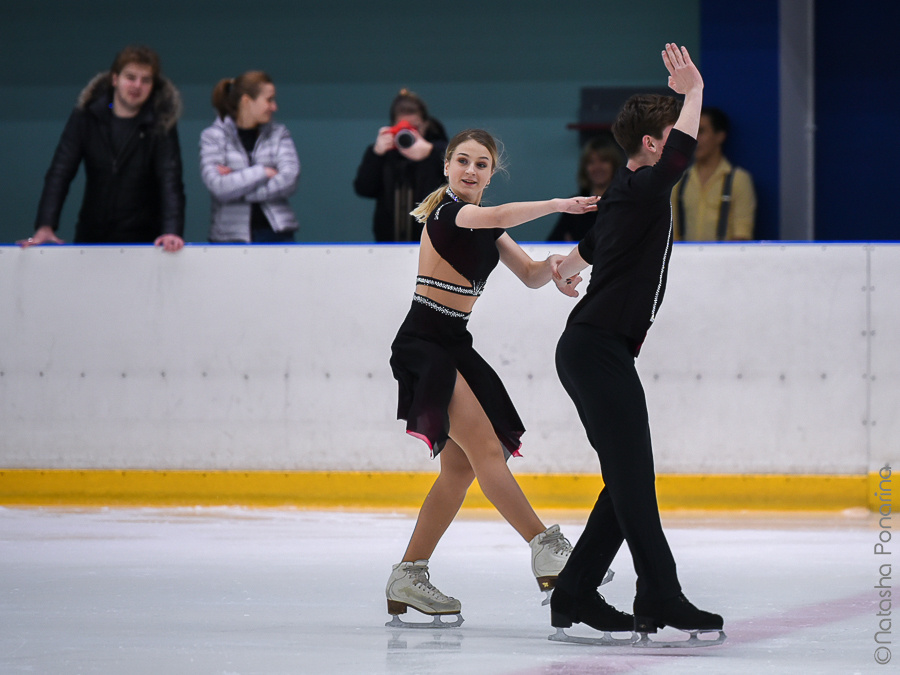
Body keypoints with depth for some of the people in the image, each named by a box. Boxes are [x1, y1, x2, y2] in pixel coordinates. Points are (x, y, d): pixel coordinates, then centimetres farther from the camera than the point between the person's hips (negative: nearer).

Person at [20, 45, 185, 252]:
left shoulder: (160, 124, -6)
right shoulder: (86, 117, -1)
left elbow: (170, 181, -16)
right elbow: (59, 173, -6)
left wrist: (172, 231, -33)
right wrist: (45, 226, -19)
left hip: (142, 240, -2)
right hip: (92, 235, 2)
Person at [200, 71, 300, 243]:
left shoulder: (279, 134, 11)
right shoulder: (212, 137, 3)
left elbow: (290, 180, -4)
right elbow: (218, 188, -11)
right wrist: (264, 172, -8)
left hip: (277, 234, 2)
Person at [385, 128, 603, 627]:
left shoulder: (486, 228, 16)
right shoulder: (447, 211, -10)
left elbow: (530, 276, 14)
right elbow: (498, 217, -30)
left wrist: (553, 265, -7)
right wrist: (558, 205, -32)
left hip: (454, 347, 9)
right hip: (422, 343, -9)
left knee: (460, 467, 6)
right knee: (485, 447, -16)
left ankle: (408, 578, 10)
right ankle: (546, 548, -22)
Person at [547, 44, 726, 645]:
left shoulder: (627, 196, 19)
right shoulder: (641, 190, -12)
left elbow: (592, 245, 41)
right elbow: (680, 157, -33)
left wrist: (565, 268, 62)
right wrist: (693, 91, -23)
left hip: (599, 353, 10)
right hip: (599, 349, -10)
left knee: (629, 482, 9)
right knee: (633, 478, -14)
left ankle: (575, 597, 11)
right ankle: (661, 599, -19)